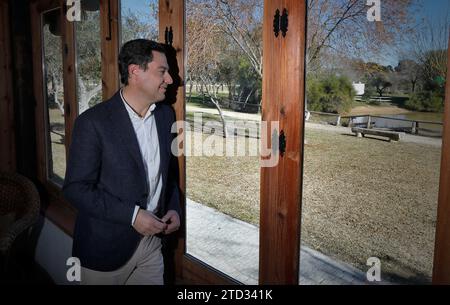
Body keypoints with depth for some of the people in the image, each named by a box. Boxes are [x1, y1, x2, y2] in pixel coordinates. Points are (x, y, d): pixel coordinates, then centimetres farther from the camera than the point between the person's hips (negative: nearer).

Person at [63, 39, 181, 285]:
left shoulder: (165, 114, 2)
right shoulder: (93, 122, -16)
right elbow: (76, 188, -15)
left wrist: (174, 208, -2)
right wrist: (132, 215, -21)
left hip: (151, 240, 5)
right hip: (105, 246, -5)